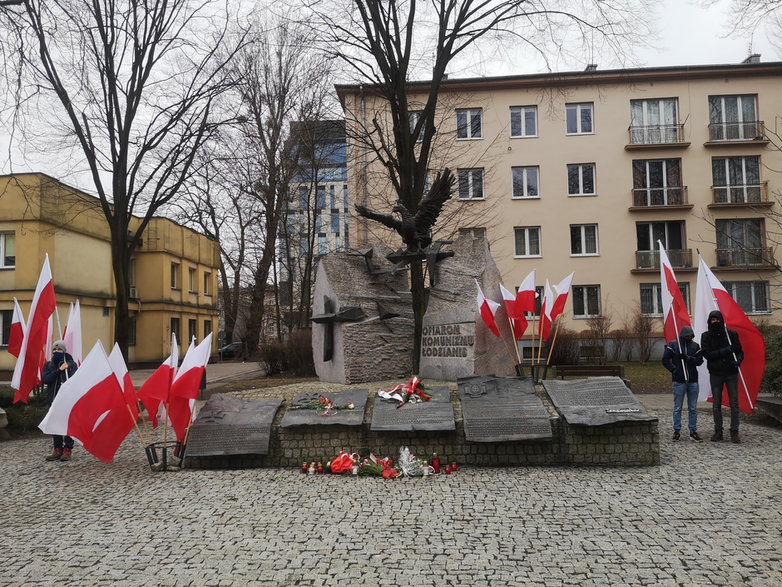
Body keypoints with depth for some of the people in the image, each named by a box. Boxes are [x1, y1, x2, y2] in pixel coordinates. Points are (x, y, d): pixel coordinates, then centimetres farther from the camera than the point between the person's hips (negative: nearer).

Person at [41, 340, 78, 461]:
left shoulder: (71, 364, 1)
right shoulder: (48, 365, 12)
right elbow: (44, 380, -4)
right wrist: (58, 370, -13)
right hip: (53, 398, 4)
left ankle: (67, 450, 3)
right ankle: (58, 449, 15)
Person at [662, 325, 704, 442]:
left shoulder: (695, 346, 7)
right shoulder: (673, 345, -2)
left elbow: (700, 360, 1)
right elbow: (665, 360, -2)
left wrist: (688, 358, -15)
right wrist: (674, 370, -10)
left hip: (693, 381, 3)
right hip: (679, 381, -3)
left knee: (693, 408, 8)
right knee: (677, 408, 3)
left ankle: (693, 431, 16)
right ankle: (677, 431, 11)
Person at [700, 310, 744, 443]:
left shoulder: (732, 334, 3)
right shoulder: (706, 336, 2)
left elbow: (740, 351, 7)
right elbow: (706, 353, -7)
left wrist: (738, 360, -13)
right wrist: (723, 351, -17)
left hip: (731, 373, 0)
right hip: (715, 373, 0)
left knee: (734, 403, -1)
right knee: (716, 404, 6)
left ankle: (734, 432, 5)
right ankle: (718, 431, 13)